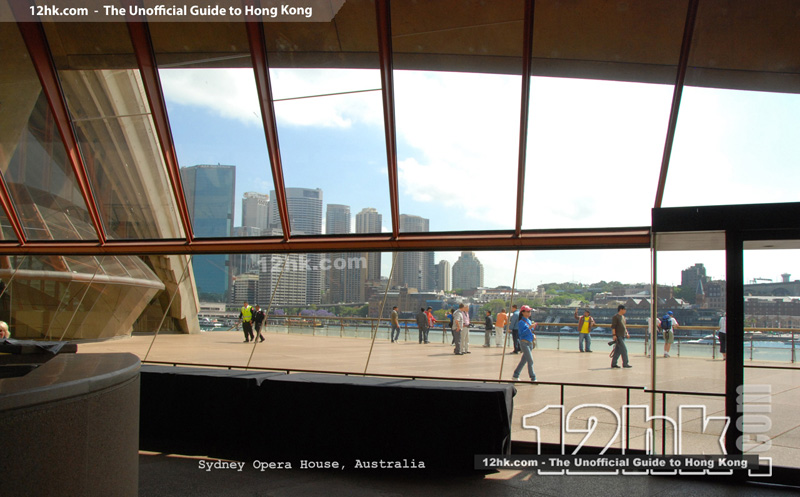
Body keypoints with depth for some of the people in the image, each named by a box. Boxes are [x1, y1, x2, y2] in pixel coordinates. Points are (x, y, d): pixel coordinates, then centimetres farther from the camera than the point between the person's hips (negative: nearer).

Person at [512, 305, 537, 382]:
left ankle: (515, 376, 22)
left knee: (523, 361, 12)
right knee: (530, 361, -9)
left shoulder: (529, 321, 14)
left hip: (530, 343, 8)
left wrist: (533, 335, 4)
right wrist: (529, 328, -25)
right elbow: (522, 333, -18)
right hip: (524, 343, -8)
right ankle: (533, 378, -3)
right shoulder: (521, 322, -10)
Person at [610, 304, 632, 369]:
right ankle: (625, 363, -3)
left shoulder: (623, 317, 18)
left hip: (623, 336, 9)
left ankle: (613, 364, 12)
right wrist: (614, 335, -20)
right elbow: (613, 326, -14)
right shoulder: (615, 317, -9)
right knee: (624, 349, -9)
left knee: (618, 350, 8)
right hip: (618, 336, -9)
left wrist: (626, 333, 15)